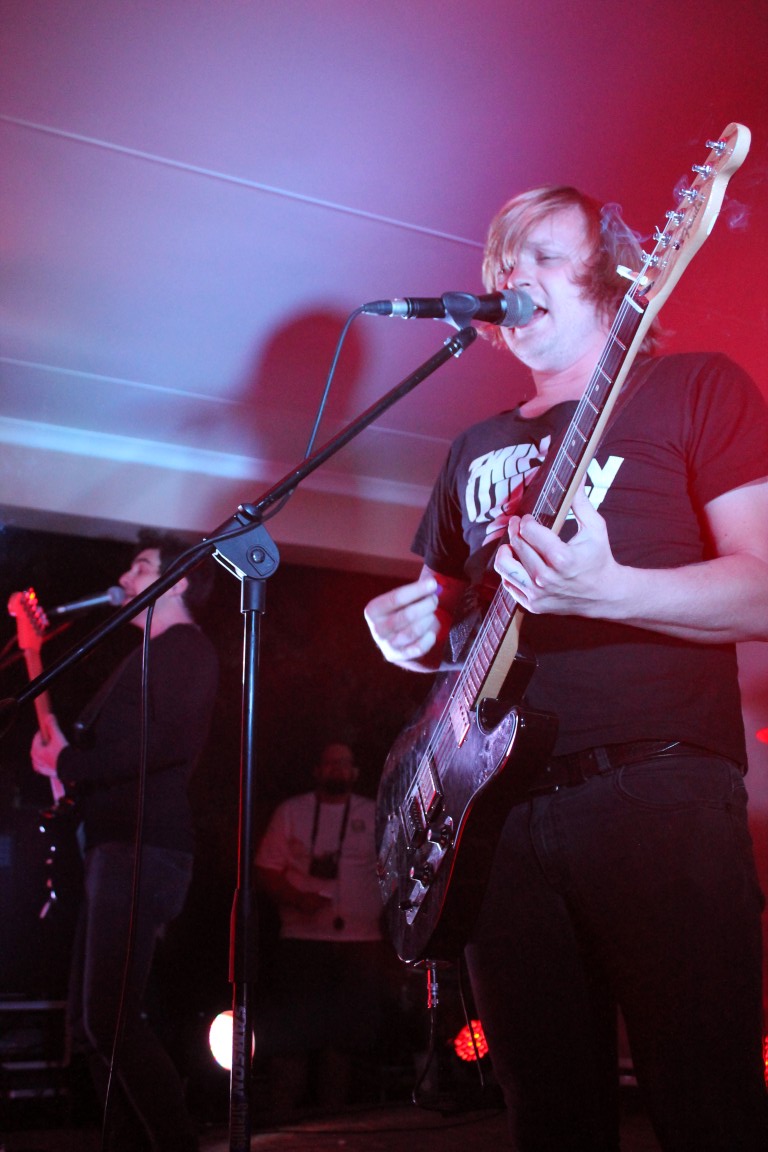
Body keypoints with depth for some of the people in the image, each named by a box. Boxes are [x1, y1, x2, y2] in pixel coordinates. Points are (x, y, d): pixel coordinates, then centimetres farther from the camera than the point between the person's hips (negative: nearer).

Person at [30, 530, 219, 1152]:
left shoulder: (187, 648, -5)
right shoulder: (147, 659, 26)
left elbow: (170, 741, -21)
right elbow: (105, 743, 25)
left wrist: (67, 763, -12)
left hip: (143, 849, -10)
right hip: (114, 848, 10)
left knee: (109, 1018, -15)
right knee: (90, 1022, 10)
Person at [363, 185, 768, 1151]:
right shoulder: (478, 448, 22)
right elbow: (446, 603, 28)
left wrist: (604, 591, -21)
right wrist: (418, 628, 4)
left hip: (659, 791, -5)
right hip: (499, 805, 5)